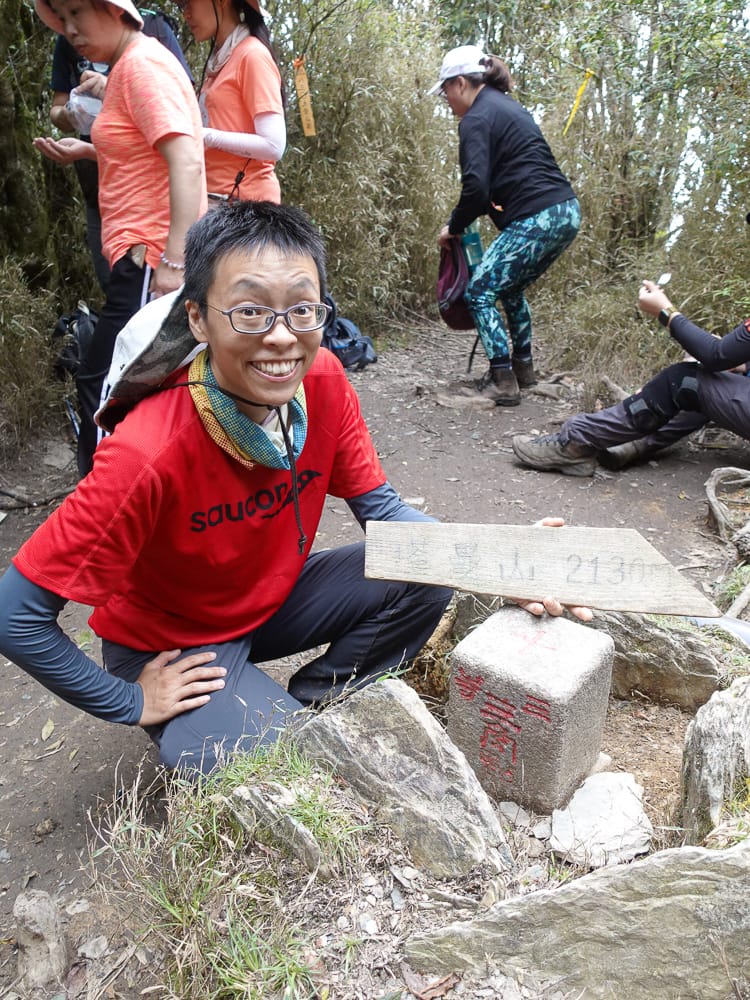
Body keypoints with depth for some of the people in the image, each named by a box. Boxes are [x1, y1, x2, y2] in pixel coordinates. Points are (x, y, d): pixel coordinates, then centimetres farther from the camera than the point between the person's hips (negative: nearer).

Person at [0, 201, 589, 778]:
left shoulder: (324, 382, -19)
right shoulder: (149, 454, -34)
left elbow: (380, 508, -8)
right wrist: (132, 703, -15)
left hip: (272, 597, 5)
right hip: (172, 647, -5)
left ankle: (307, 708, 6)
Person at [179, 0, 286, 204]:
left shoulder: (252, 54, -5)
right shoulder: (219, 60, 19)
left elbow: (273, 146, -15)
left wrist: (208, 136, -14)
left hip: (243, 200, -8)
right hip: (215, 197, 8)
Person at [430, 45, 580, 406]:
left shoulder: (477, 119, -6)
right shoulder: (508, 107, 22)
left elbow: (476, 188, -17)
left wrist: (453, 227, -1)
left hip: (536, 221, -9)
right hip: (567, 213, 10)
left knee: (479, 293, -1)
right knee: (510, 289, 24)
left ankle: (503, 382, -1)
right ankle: (523, 366, 31)